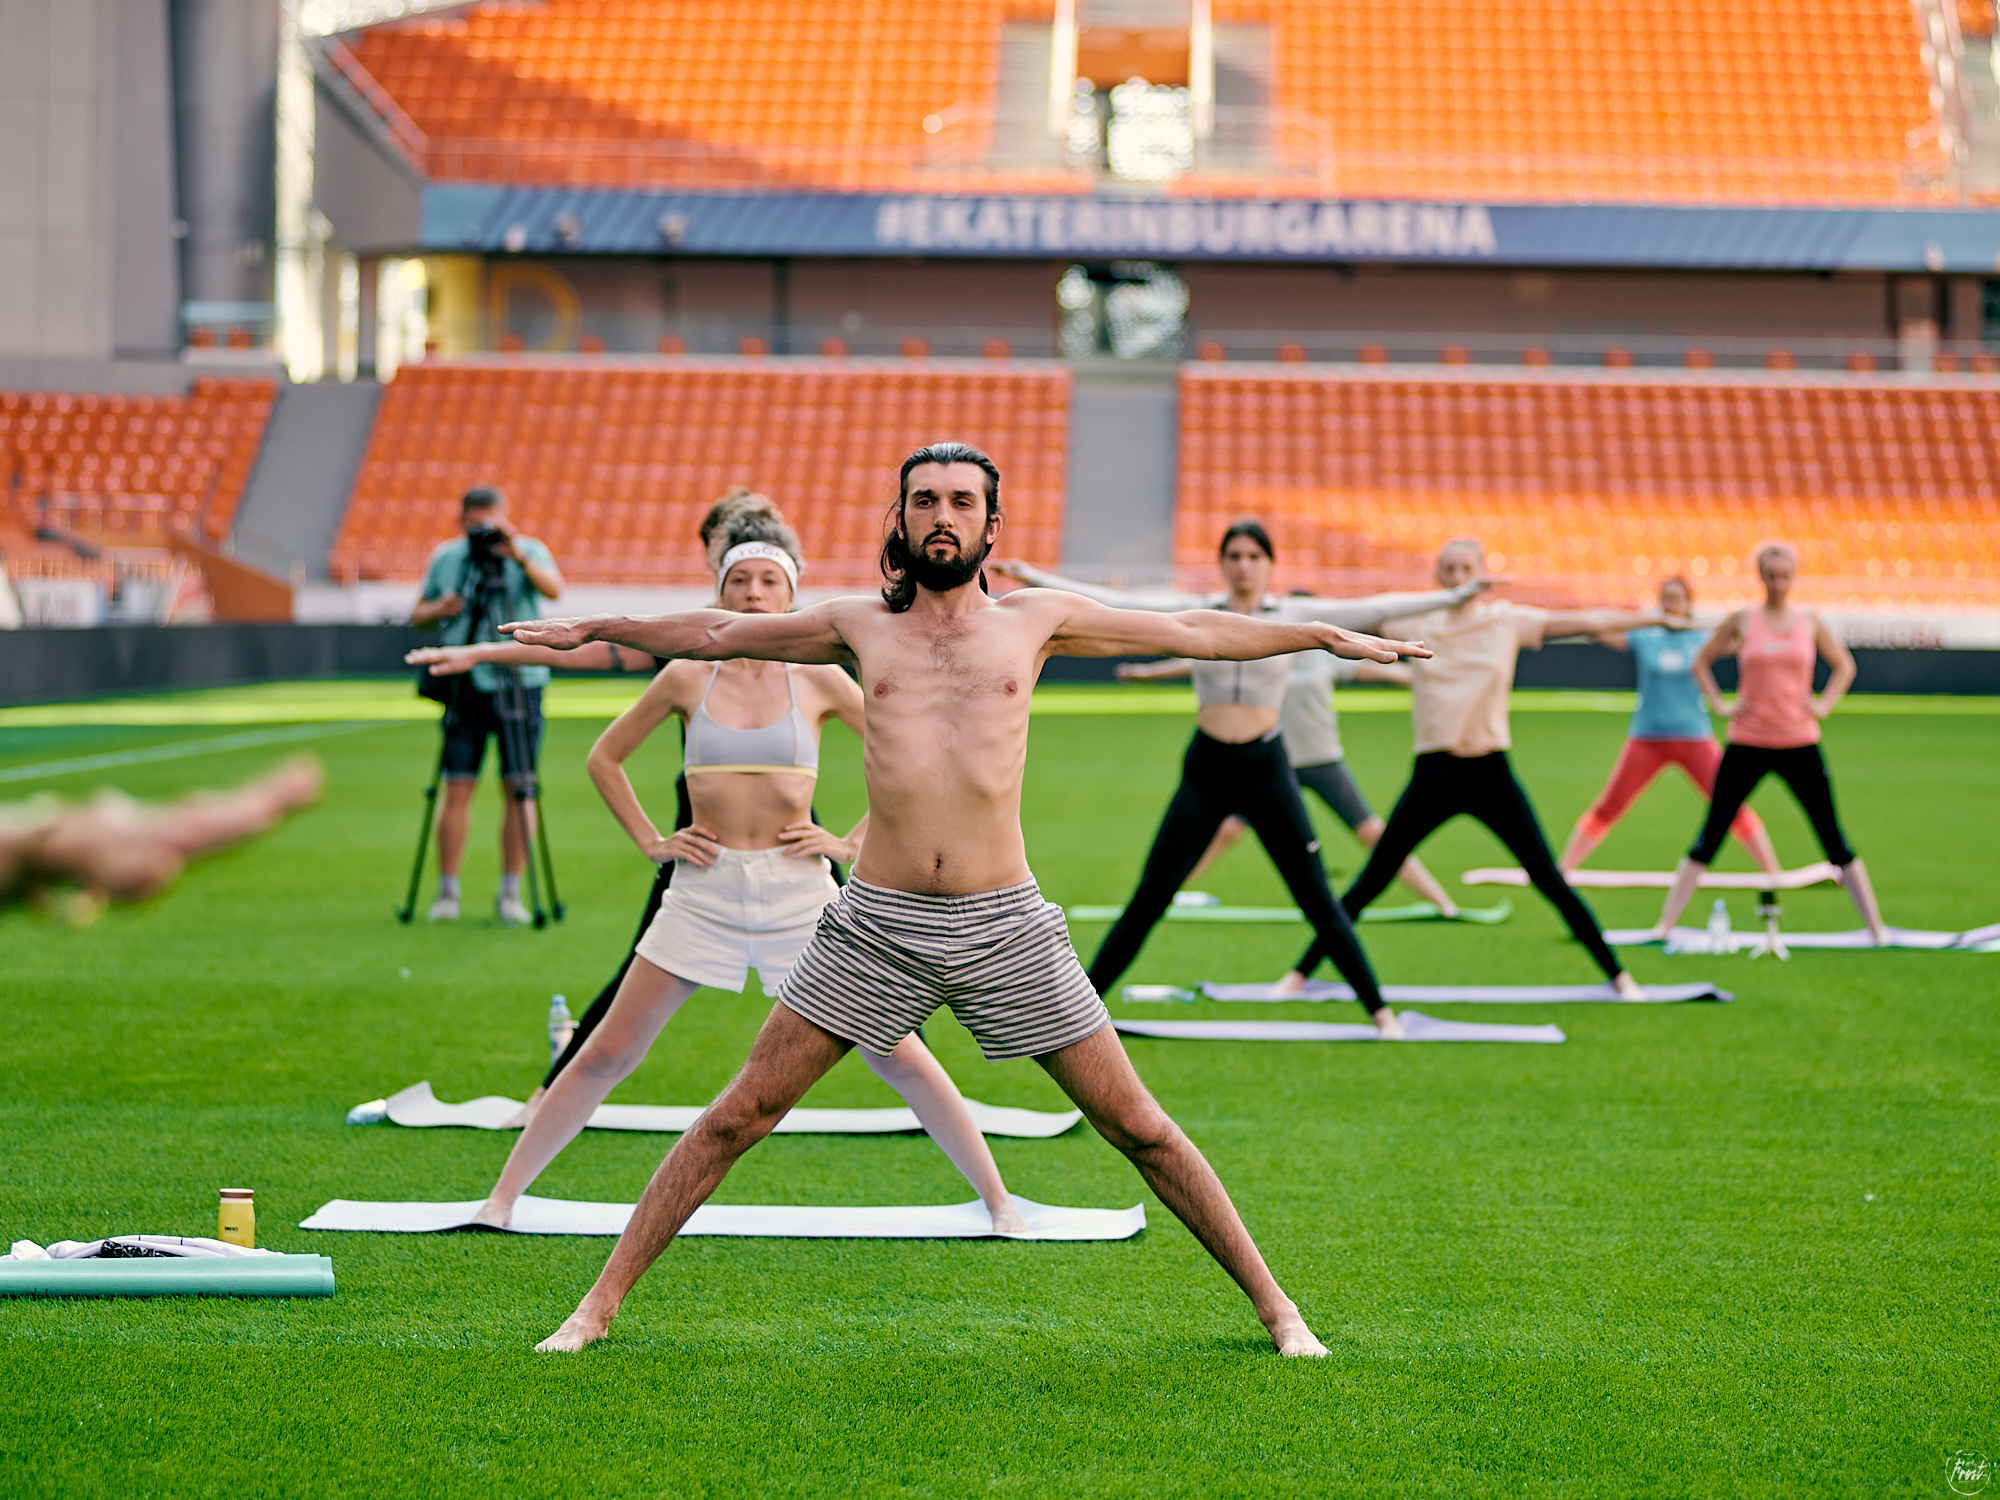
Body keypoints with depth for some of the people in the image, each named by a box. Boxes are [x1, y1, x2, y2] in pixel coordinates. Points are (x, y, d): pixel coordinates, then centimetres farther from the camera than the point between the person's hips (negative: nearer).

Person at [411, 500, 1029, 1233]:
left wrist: (854, 841, -1)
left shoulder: (818, 680, 1)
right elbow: (605, 757, 16)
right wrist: (649, 840, 7)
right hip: (703, 893, 1)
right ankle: (502, 1198, 9)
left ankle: (997, 1199, 9)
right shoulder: (687, 677, 3)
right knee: (606, 1055, 0)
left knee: (896, 1055, -1)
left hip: (797, 893, -1)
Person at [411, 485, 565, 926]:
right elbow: (418, 616, 16)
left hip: (519, 682, -1)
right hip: (465, 685, 2)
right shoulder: (445, 558, 8)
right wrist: (439, 610, -6)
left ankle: (511, 893, 4)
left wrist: (520, 559, -34)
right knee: (457, 790, -3)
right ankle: (447, 893, 3)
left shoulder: (530, 551, 0)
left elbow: (554, 589, -19)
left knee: (518, 791, -3)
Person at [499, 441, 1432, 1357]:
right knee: (736, 1119, -1)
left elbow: (1195, 634, 15)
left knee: (1137, 1127, 2)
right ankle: (600, 1305, 8)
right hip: (878, 924, 0)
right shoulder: (860, 627, 9)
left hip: (1006, 927, 0)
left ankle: (1273, 1305, 14)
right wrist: (589, 629, 29)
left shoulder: (1033, 620, 7)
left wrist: (1331, 636, 15)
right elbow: (715, 635, 21)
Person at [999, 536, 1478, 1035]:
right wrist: (1038, 580, -3)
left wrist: (1453, 596, -8)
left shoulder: (1295, 617, 1)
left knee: (1317, 899, -1)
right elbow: (1115, 605, 0)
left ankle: (1379, 1010, 7)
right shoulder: (1195, 614, 2)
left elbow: (1373, 609, -3)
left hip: (1265, 768, -1)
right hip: (1205, 768, 1)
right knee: (1148, 900, 1)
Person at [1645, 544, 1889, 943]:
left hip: (1799, 742, 1)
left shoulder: (1811, 623, 4)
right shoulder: (1742, 621, 0)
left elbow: (1844, 666, 18)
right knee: (1709, 838, 0)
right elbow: (1701, 662, 10)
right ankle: (1665, 924, 5)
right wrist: (1720, 705, -1)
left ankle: (1876, 925, 9)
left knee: (1835, 841, 3)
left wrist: (1825, 704, 4)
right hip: (1748, 742, -1)